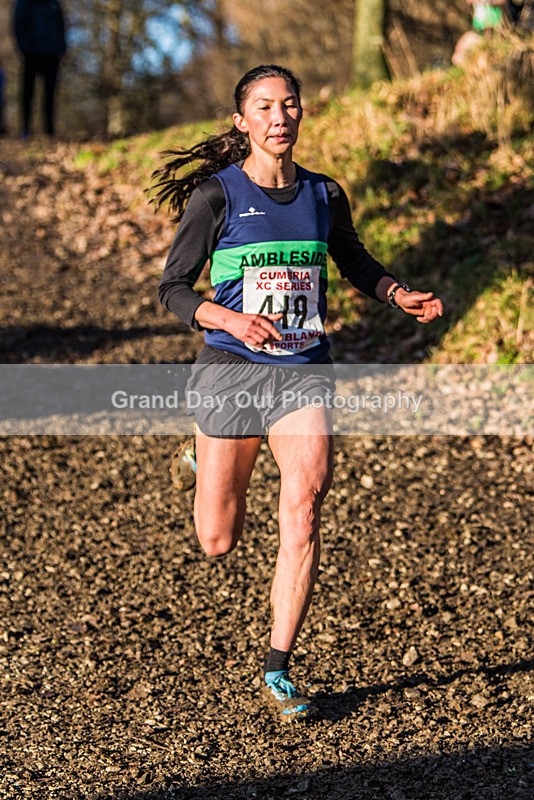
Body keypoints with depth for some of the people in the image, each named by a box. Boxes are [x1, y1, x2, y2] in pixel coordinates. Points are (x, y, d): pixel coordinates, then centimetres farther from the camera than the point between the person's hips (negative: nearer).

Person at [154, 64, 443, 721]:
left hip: (304, 371, 2)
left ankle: (278, 671, -4)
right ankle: (208, 465, 43)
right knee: (217, 543, 6)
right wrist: (231, 320, -24)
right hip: (231, 370, -2)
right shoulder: (216, 194, -6)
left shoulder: (324, 195, 6)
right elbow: (173, 288, -5)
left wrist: (401, 296, 4)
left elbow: (355, 262, 23)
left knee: (303, 511, -16)